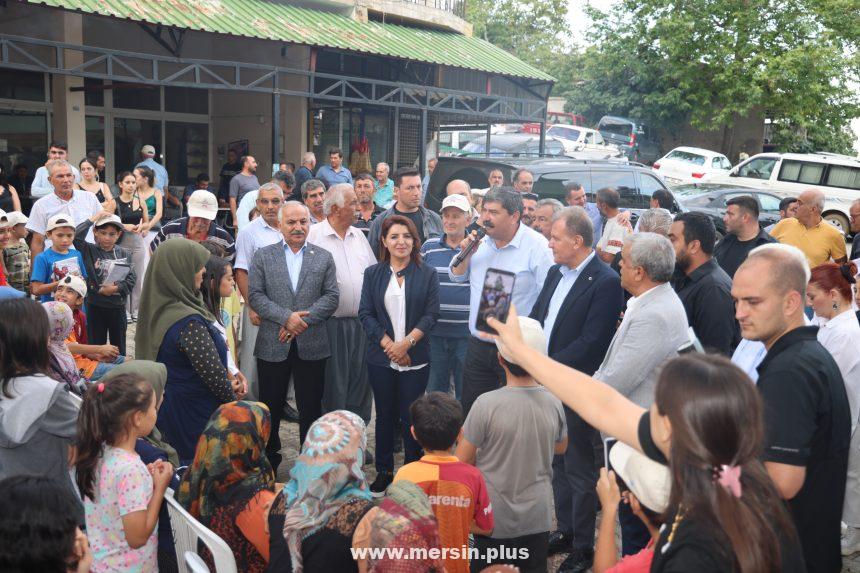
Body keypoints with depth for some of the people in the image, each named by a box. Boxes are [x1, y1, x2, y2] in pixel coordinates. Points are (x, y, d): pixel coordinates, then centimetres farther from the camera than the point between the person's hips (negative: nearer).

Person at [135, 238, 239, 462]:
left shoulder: (158, 310, 0)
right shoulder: (188, 322, -27)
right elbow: (213, 372, -24)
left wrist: (226, 386, 10)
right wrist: (232, 397, -5)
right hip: (197, 417, -8)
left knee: (189, 466, 23)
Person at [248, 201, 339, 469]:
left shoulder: (324, 258, 7)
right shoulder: (263, 256, 4)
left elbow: (331, 297, -1)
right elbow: (255, 295, -4)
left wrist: (302, 320, -13)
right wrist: (286, 317, -16)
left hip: (311, 345, 0)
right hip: (272, 345, 0)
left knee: (311, 406, 7)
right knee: (271, 406, 10)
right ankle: (268, 461, 25)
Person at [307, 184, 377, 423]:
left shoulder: (359, 236, 13)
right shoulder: (313, 235, -7)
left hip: (361, 323, 6)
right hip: (331, 324, -6)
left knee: (361, 384, 12)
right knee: (333, 387, 2)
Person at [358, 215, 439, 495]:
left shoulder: (427, 274, 1)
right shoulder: (373, 273, 6)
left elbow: (431, 314, -4)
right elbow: (365, 313, 1)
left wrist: (407, 343, -15)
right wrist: (388, 345, -11)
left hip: (416, 359, -1)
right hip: (380, 358, 2)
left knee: (411, 417, 2)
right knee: (385, 415, 11)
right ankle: (384, 472, 23)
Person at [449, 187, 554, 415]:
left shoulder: (537, 246, -14)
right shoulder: (481, 242, 5)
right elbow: (456, 277, 17)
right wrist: (465, 253, -3)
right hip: (478, 345, 6)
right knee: (470, 411, 15)